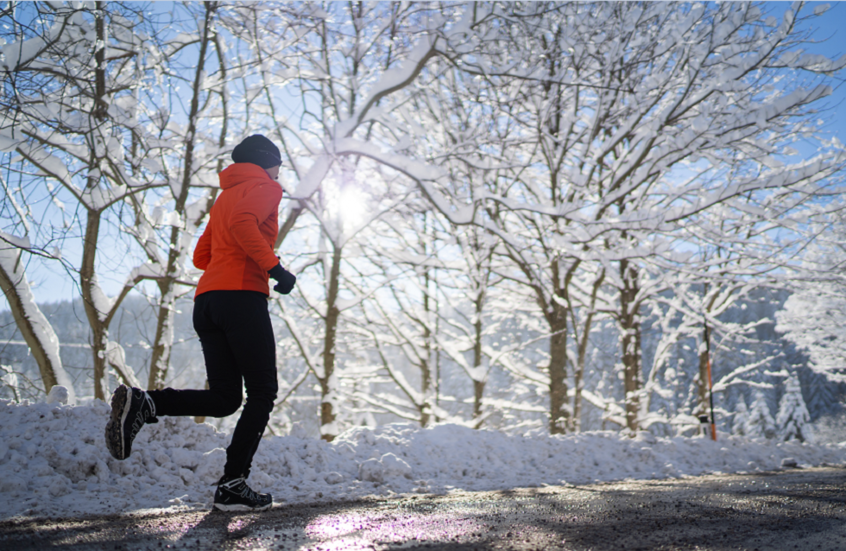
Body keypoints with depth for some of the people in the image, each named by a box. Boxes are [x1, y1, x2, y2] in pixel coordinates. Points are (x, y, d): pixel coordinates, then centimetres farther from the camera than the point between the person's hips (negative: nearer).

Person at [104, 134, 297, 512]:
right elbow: (242, 222, -18)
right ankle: (233, 485, -7)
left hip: (206, 298, 8)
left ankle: (142, 403, -12)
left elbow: (201, 256, 27)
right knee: (262, 393, -1)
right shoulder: (264, 188, 5)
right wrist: (273, 266, -19)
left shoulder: (225, 196, 30)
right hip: (243, 296, -8)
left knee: (224, 398, 7)